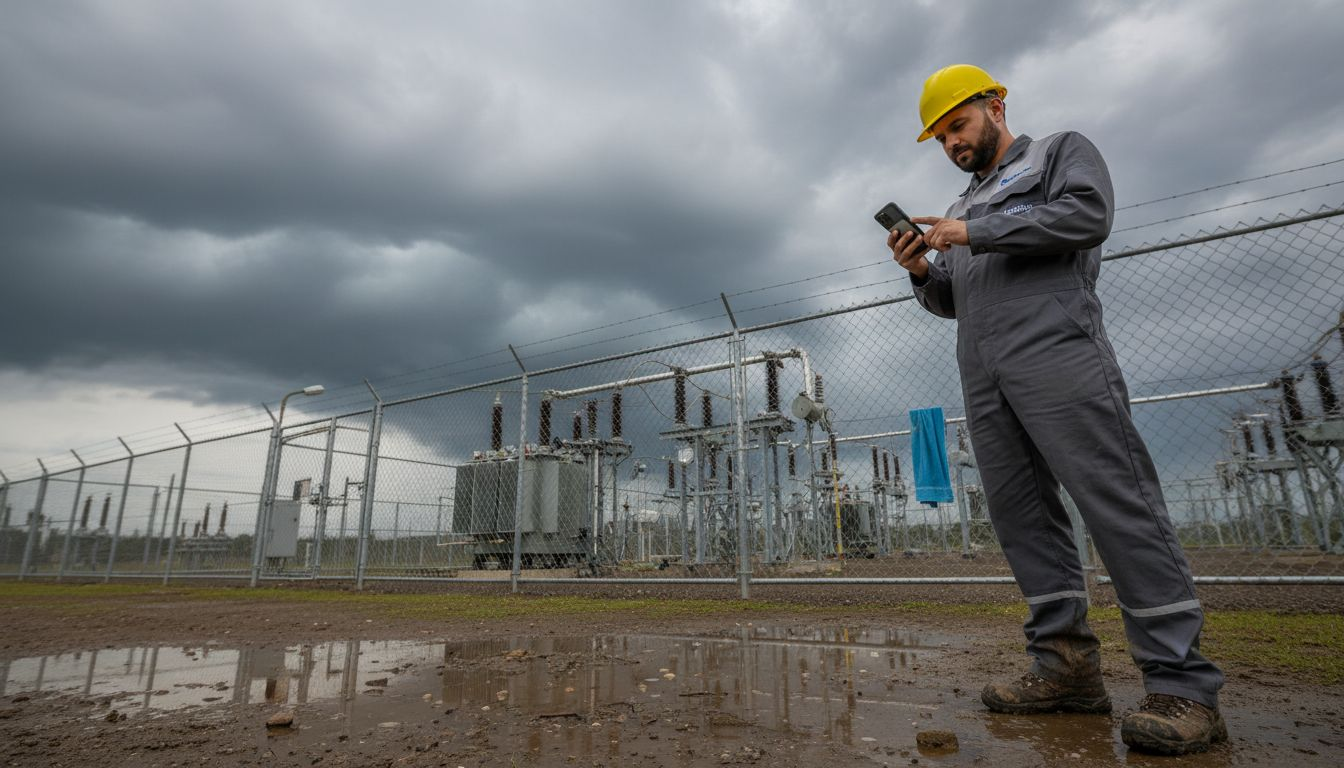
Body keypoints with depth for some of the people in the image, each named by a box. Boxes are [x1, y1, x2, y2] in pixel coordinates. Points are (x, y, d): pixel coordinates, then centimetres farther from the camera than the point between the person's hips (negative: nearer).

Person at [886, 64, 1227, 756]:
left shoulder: (1061, 150, 17)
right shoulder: (966, 205, 32)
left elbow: (1088, 214, -5)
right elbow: (950, 302, 28)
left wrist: (973, 233, -6)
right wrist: (922, 271, 7)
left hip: (1055, 353, -6)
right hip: (984, 377, 7)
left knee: (1117, 502, -13)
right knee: (1021, 514, 0)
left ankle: (1183, 685, -8)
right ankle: (1066, 667, 4)